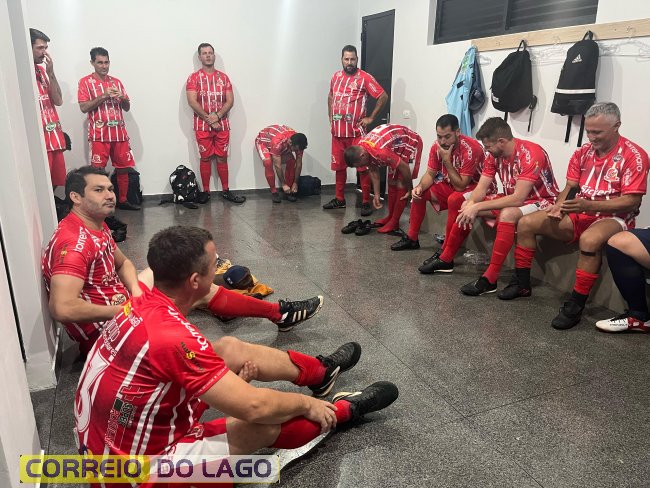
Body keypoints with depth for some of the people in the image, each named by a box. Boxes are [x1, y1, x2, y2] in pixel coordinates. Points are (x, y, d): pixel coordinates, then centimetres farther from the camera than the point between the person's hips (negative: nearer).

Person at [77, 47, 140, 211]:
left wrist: (122, 97, -7)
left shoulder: (116, 81, 14)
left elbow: (127, 107, 16)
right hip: (99, 134, -4)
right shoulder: (85, 82, 2)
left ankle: (123, 200, 17)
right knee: (98, 170, -4)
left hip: (119, 132, 4)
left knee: (123, 167, 6)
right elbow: (84, 107, -8)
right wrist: (104, 95, -15)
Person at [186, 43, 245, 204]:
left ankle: (226, 191, 13)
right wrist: (209, 119, -15)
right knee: (205, 158, 3)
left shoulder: (223, 77, 9)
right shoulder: (194, 77, 1)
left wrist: (217, 116, -14)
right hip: (202, 125, -2)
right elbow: (192, 101, -9)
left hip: (222, 124, 2)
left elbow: (230, 100, 1)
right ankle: (205, 191, 10)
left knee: (222, 158, 6)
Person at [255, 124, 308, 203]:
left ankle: (289, 192, -3)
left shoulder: (298, 143, -27)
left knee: (291, 161, -14)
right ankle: (274, 192, -17)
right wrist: (283, 184, -34)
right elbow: (277, 165, -39)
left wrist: (295, 183, -17)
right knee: (268, 162, -30)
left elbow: (299, 164, -18)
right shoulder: (278, 142, -45)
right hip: (263, 141, -5)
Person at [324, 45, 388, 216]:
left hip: (356, 131, -6)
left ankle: (366, 202, 2)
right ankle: (339, 199, 24)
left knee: (362, 167, -4)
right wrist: (330, 117, 15)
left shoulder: (364, 78, -7)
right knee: (339, 166, 12)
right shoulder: (336, 76, 11)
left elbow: (383, 96, -7)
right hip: (337, 131, 6)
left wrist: (371, 118, -7)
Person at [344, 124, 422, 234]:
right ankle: (390, 217, 20)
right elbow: (373, 171, 0)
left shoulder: (380, 152, -39)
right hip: (397, 143, 9)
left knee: (401, 184, -11)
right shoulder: (359, 148, -12)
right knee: (392, 182, 11)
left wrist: (410, 189, -15)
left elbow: (404, 167, -29)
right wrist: (376, 194, -2)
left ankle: (394, 223, -5)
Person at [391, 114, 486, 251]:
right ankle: (412, 238, 8)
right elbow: (430, 174, 0)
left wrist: (446, 160, -30)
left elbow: (460, 186, -28)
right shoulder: (437, 146, -10)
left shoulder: (471, 149, -29)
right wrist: (420, 187, -21)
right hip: (451, 185, 7)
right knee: (419, 193, -3)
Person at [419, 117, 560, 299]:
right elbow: (481, 188, -6)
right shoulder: (495, 155, -5)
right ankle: (446, 259, 7)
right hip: (512, 198, 8)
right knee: (459, 202, -2)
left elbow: (518, 198, -35)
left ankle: (490, 279, -35)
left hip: (541, 201, -8)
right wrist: (470, 204, -29)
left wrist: (477, 207, -35)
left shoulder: (531, 154, -28)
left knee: (507, 215, -41)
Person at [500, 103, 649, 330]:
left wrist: (588, 205, -29)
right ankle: (522, 283, 3)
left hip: (612, 218, -6)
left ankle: (575, 305, -29)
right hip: (578, 215, 6)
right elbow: (570, 188, 9)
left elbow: (632, 201, -17)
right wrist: (559, 206, -15)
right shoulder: (583, 152, 7)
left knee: (589, 240, -40)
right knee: (526, 223, -7)